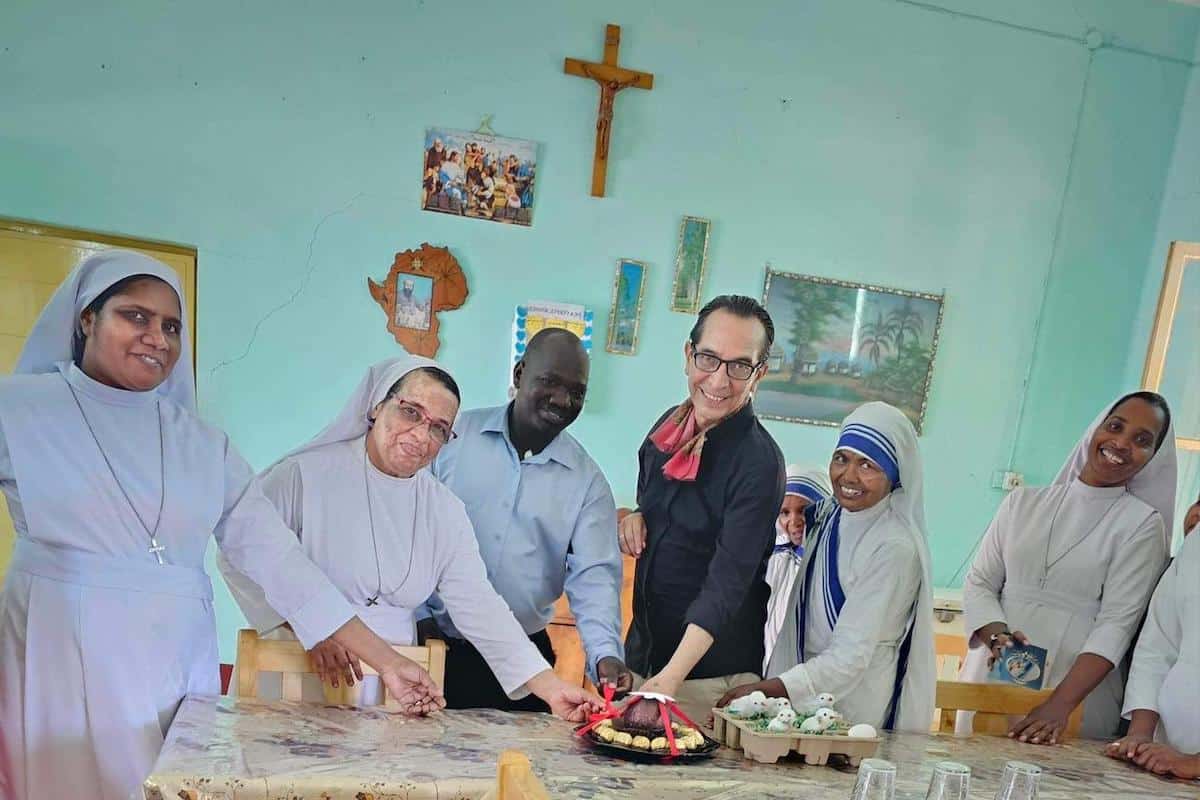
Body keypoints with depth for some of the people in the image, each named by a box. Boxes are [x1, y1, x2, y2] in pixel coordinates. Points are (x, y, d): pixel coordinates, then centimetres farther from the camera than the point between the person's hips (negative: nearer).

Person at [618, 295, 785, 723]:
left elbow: (727, 583, -26)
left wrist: (670, 678, -35)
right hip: (640, 654, 7)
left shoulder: (760, 462, -21)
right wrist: (636, 519, -4)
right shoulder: (671, 424, 1)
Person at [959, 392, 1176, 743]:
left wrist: (1060, 705, -20)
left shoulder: (1142, 524, -2)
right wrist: (998, 635, -15)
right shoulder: (1023, 502, 7)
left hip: (1077, 689, -2)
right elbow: (979, 583, 5)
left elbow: (1117, 623, -10)